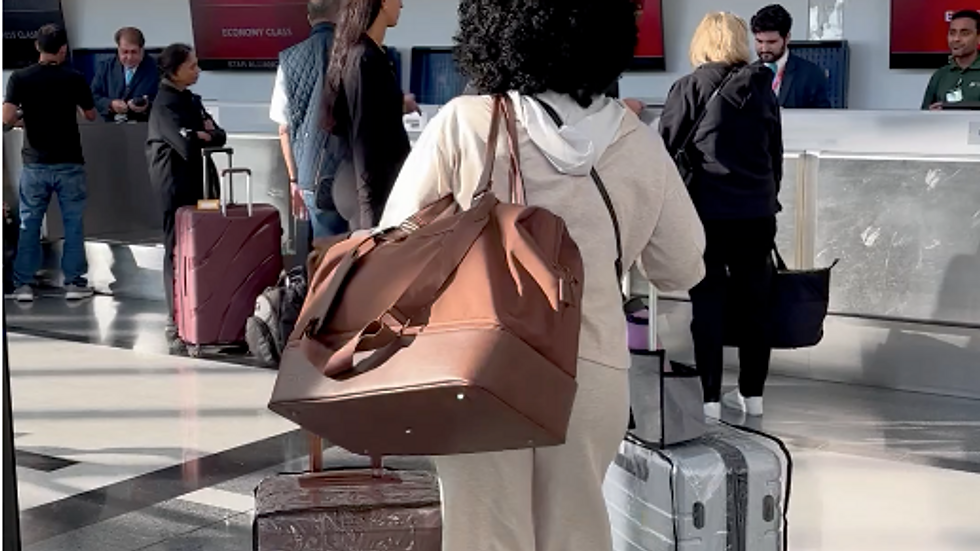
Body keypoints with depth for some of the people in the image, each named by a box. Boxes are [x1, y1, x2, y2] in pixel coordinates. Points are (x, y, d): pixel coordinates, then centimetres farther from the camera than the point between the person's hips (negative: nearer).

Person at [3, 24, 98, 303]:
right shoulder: (75, 78, -5)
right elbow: (91, 116, 7)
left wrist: (25, 121, 10)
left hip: (34, 163, 1)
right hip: (69, 162, -1)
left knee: (29, 224, 8)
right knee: (73, 222, 7)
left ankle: (23, 284, 10)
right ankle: (74, 282, 7)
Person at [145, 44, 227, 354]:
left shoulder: (190, 100, 14)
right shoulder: (165, 105, -12)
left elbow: (220, 136, 10)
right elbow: (187, 145, -23)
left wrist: (202, 134, -11)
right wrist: (205, 134, -3)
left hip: (193, 183, 8)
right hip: (175, 186, -8)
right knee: (177, 251, -6)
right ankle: (177, 326, -3)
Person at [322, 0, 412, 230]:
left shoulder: (363, 54, 11)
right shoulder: (365, 59, -17)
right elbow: (364, 138, -20)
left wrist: (398, 106, 30)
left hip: (377, 183, 10)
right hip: (373, 188, -10)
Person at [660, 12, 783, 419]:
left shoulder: (691, 87, -5)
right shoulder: (763, 88, 8)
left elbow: (665, 150, -4)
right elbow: (776, 155, 14)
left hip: (709, 211, -4)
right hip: (758, 212, 4)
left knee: (708, 303, 2)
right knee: (754, 303, 10)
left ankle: (709, 397, 1)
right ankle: (752, 392, 19)